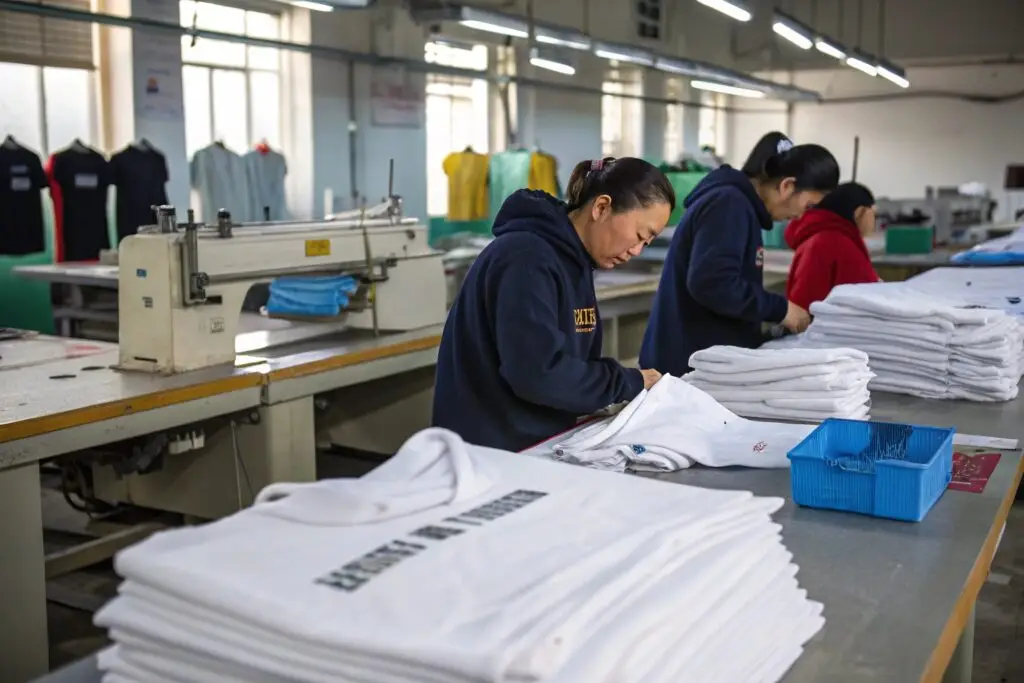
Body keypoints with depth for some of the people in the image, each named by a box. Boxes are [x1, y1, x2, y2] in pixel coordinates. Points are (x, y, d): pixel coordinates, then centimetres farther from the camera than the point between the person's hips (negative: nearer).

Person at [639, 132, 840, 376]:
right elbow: (711, 283, -27)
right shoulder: (729, 204, -15)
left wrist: (774, 314, 11)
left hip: (710, 361, 10)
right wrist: (780, 309, -17)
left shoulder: (738, 202, 16)